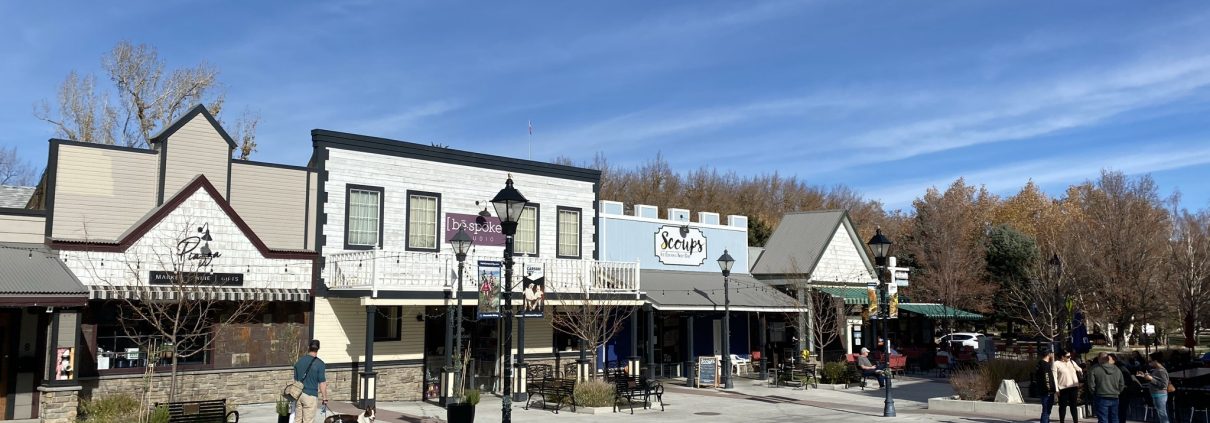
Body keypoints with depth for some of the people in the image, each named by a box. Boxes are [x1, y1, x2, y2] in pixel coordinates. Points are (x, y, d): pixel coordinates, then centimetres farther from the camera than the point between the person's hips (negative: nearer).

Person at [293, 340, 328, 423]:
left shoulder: (299, 361, 6)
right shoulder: (320, 364, -11)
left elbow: (295, 379, 13)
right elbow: (322, 383, -10)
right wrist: (325, 398, -1)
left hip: (298, 394, 5)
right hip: (310, 396, -5)